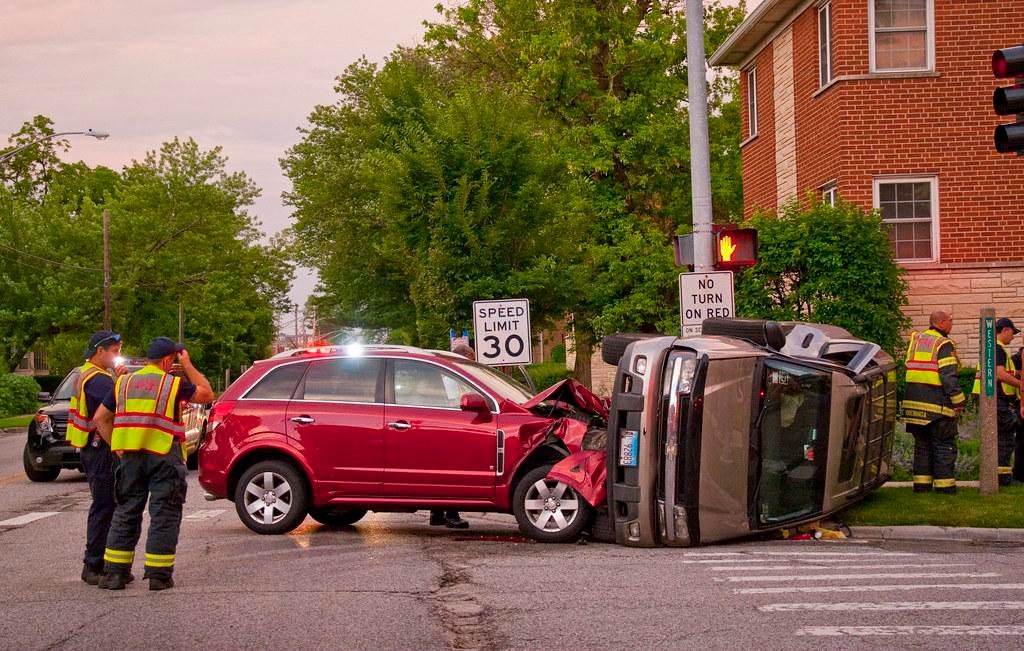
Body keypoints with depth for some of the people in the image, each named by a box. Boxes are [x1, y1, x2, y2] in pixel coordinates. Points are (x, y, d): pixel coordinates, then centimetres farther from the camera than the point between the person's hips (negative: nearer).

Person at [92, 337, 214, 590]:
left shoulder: (124, 383, 11)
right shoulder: (173, 384, -3)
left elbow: (101, 418, 12)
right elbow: (207, 394, 10)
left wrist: (116, 447, 12)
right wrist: (188, 366, 12)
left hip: (131, 456, 4)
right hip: (164, 456, -4)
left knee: (126, 512, 13)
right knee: (164, 515, 3)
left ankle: (114, 572, 11)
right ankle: (159, 574, 2)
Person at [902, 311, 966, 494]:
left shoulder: (915, 340, 12)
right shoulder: (944, 344, -10)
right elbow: (949, 376, -16)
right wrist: (958, 401, -11)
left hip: (914, 400, 7)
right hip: (937, 402, -7)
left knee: (922, 445, 14)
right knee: (944, 445, 1)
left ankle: (921, 483, 13)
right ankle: (944, 484, 0)